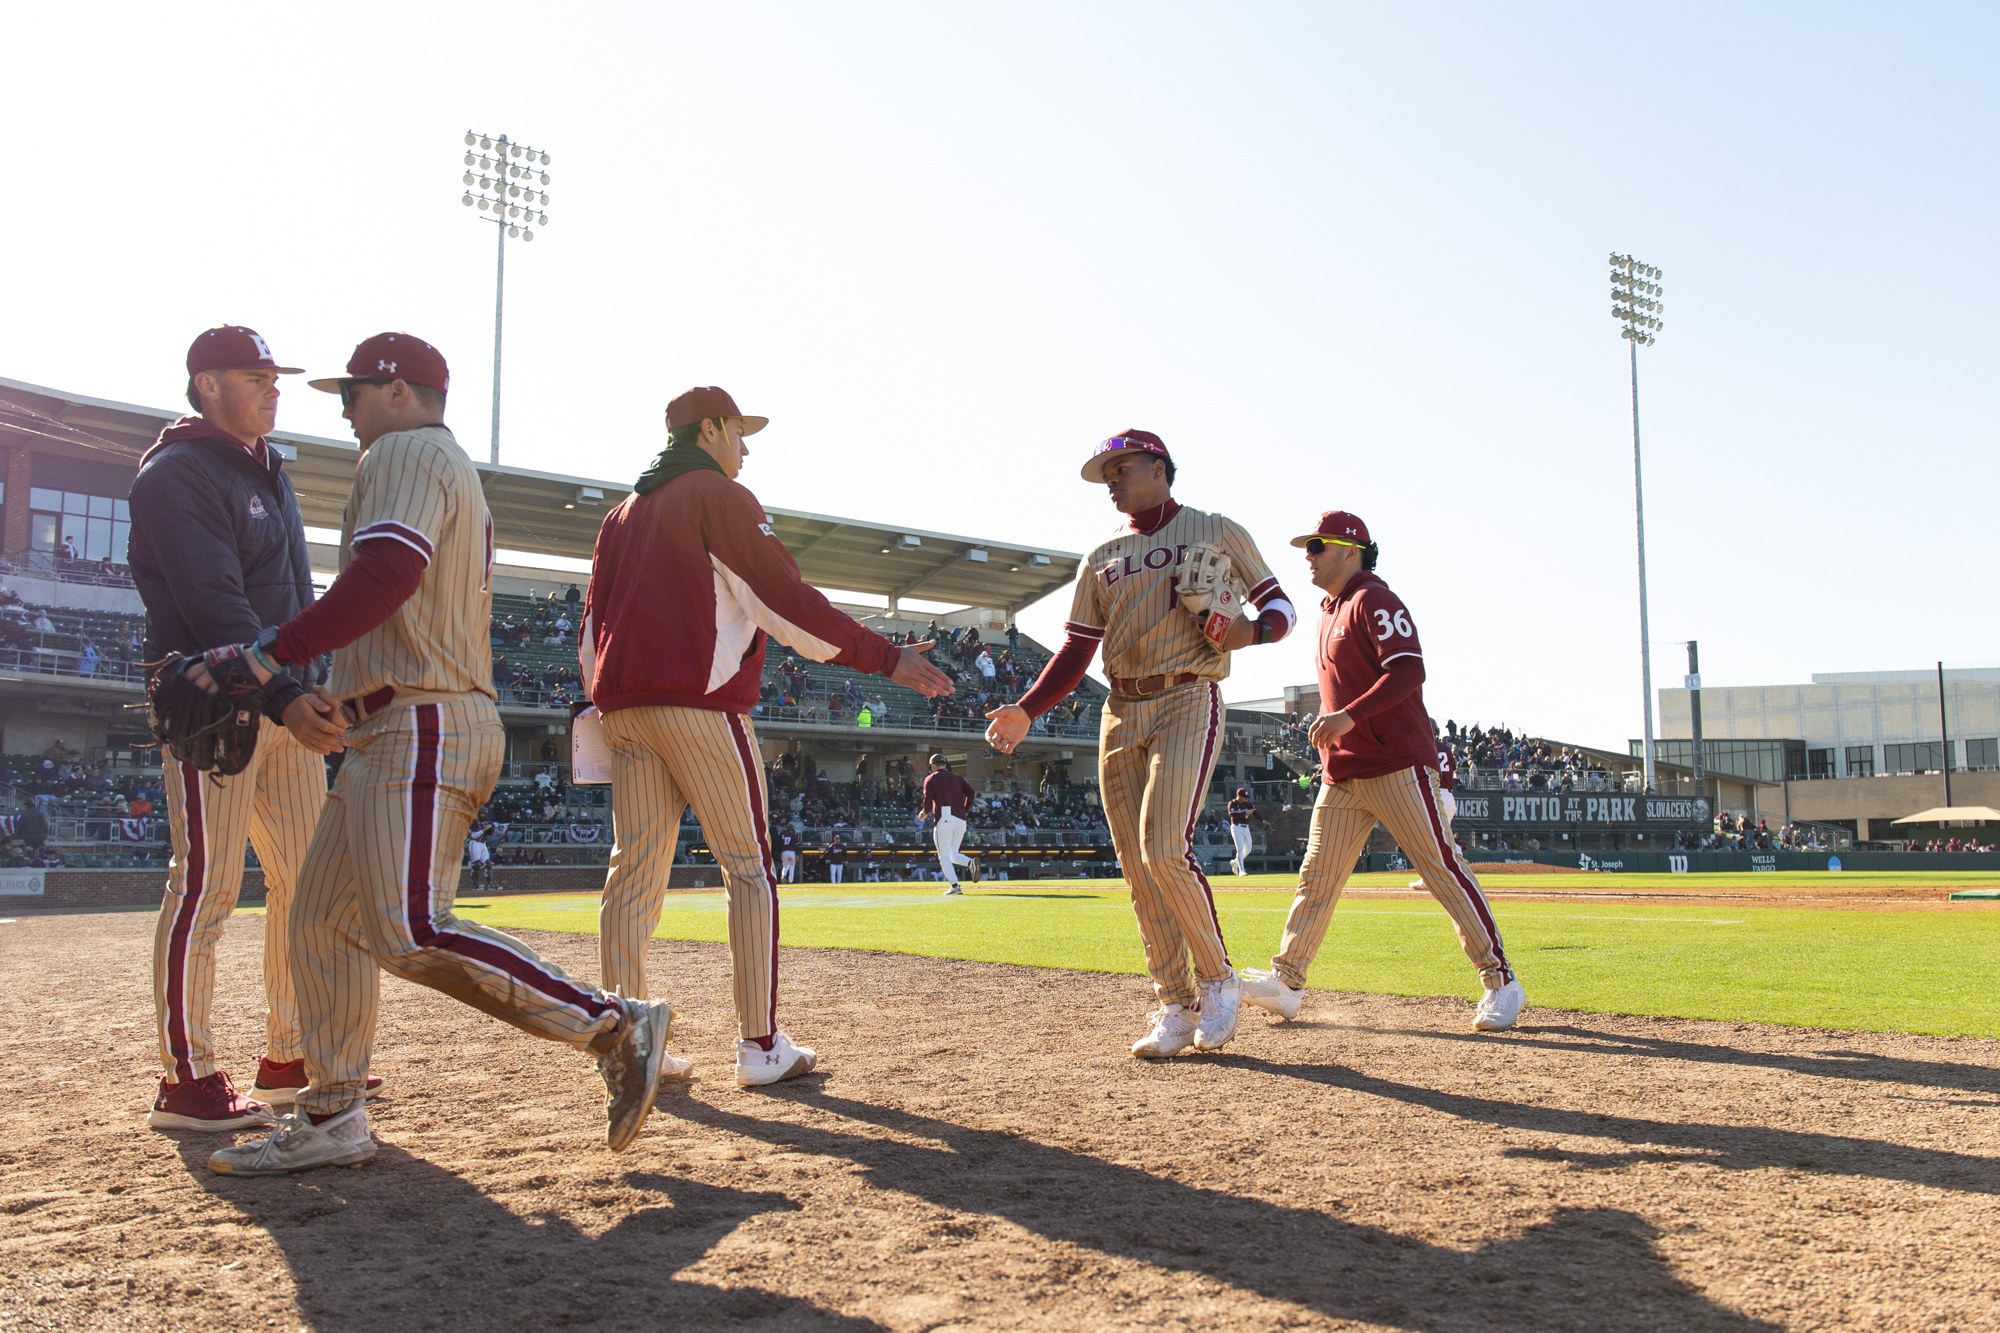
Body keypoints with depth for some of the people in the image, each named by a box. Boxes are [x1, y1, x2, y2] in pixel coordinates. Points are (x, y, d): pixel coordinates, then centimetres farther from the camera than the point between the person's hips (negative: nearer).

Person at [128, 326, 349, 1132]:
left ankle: (290, 1061, 18)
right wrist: (281, 697, -30)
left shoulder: (270, 472, 20)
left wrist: (311, 689, 13)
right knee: (205, 886, -7)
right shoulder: (176, 475, -8)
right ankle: (186, 1081, 1)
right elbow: (214, 606, -20)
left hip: (287, 702, 9)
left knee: (307, 880, 9)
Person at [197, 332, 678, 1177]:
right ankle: (331, 1119, 17)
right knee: (323, 917, 12)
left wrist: (270, 653, -20)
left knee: (411, 934, -18)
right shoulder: (455, 473, 28)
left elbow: (385, 575, -22)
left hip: (421, 727, -11)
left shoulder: (408, 452, -4)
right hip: (394, 735, 11)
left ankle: (613, 1026, -17)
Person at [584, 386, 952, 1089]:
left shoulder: (623, 512, 22)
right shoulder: (721, 496, -2)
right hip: (700, 702, -7)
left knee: (634, 871, 6)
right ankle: (760, 1045, -2)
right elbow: (787, 598, -11)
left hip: (623, 706, 7)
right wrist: (886, 658, -10)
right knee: (748, 869, -1)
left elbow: (593, 618, 19)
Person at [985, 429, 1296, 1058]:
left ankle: (1218, 978, 0)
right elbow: (1075, 651, 11)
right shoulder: (1101, 560, 18)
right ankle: (1177, 1006, 11)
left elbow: (1279, 605, 8)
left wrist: (1249, 631, -16)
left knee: (1164, 847, -21)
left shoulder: (1218, 534, 6)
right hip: (1120, 715, 5)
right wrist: (1027, 710, -4)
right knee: (1138, 869, 2)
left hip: (1188, 704, -5)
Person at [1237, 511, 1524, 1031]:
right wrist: (1328, 732, 16)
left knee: (1443, 869, -7)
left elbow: (1409, 670, -20)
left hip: (1398, 765, -9)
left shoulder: (1374, 601, -8)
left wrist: (1350, 717, -27)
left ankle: (1501, 983, 0)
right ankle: (1286, 983, 10)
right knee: (1317, 876, 6)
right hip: (1342, 774, 9)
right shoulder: (1329, 613, 20)